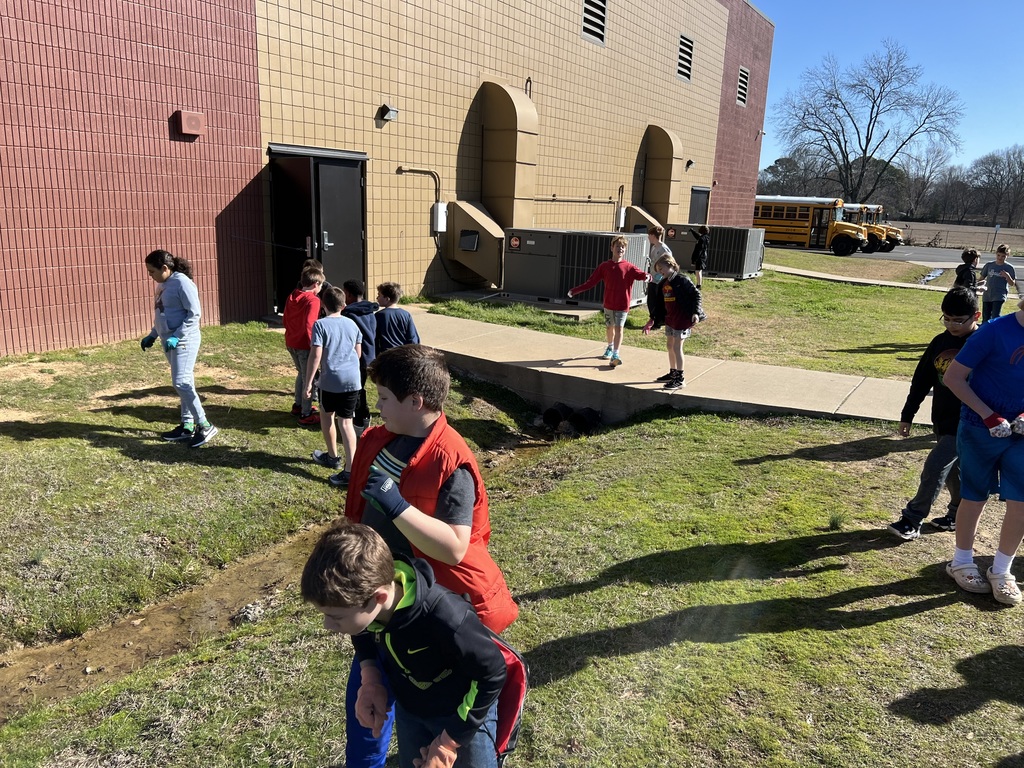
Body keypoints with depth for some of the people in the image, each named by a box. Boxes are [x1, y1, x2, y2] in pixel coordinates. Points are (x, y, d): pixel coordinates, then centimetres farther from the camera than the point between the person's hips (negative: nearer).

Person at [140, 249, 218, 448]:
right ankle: (187, 426, 17)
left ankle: (205, 426, -8)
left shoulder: (182, 283, -14)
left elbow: (195, 314, -18)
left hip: (184, 340, -9)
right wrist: (152, 335, 20)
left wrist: (177, 336, -23)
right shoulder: (163, 285, 14)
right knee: (183, 384, 12)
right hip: (169, 340, 9)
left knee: (181, 382, -13)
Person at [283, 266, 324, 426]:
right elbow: (309, 326, -26)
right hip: (304, 345, -8)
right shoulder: (313, 300, -18)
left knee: (301, 373, 25)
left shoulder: (292, 296, 7)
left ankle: (299, 405, 36)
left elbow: (286, 320, 13)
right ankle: (306, 415, 7)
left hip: (291, 342, 8)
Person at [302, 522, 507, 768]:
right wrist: (370, 680, -13)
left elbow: (492, 673, -25)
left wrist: (451, 740, -18)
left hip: (465, 714, -5)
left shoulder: (447, 619, -42)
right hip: (409, 709, 5)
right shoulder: (365, 602, -24)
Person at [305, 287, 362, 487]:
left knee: (326, 415, 21)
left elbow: (316, 355, -12)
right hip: (352, 379, 4)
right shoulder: (352, 324, 9)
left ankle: (333, 457, 33)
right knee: (346, 422, 4)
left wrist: (308, 382, -7)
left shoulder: (320, 324, -6)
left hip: (331, 380, -3)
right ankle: (350, 470, -4)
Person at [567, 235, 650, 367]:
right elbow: (590, 282, 1)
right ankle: (610, 348, 38)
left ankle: (615, 355, -11)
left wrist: (646, 276, -42)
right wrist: (575, 290, -6)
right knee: (609, 327, 15)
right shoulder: (604, 266, 1)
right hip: (608, 303, 3)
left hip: (622, 304, -2)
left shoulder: (629, 267, -4)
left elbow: (640, 274, -18)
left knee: (619, 327, -9)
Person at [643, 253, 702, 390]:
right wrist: (653, 320, 19)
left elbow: (696, 294, -13)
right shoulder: (664, 283, 9)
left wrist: (695, 312, -22)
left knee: (677, 347, -7)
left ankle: (680, 379, 0)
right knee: (669, 346, 15)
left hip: (683, 318, -8)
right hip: (670, 318, 8)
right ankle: (672, 373, 29)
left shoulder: (682, 280, -14)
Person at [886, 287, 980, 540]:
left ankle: (912, 520, 0)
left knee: (935, 467, -9)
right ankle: (958, 515, 35)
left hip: (965, 424, -6)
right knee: (953, 470, 18)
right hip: (942, 421, 6)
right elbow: (922, 379, 8)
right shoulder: (940, 342, 3)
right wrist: (907, 415, 10)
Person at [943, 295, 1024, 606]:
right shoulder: (995, 331, -17)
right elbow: (953, 377, -15)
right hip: (981, 431, -4)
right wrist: (989, 416, -19)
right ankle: (962, 563, 28)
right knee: (975, 498, 8)